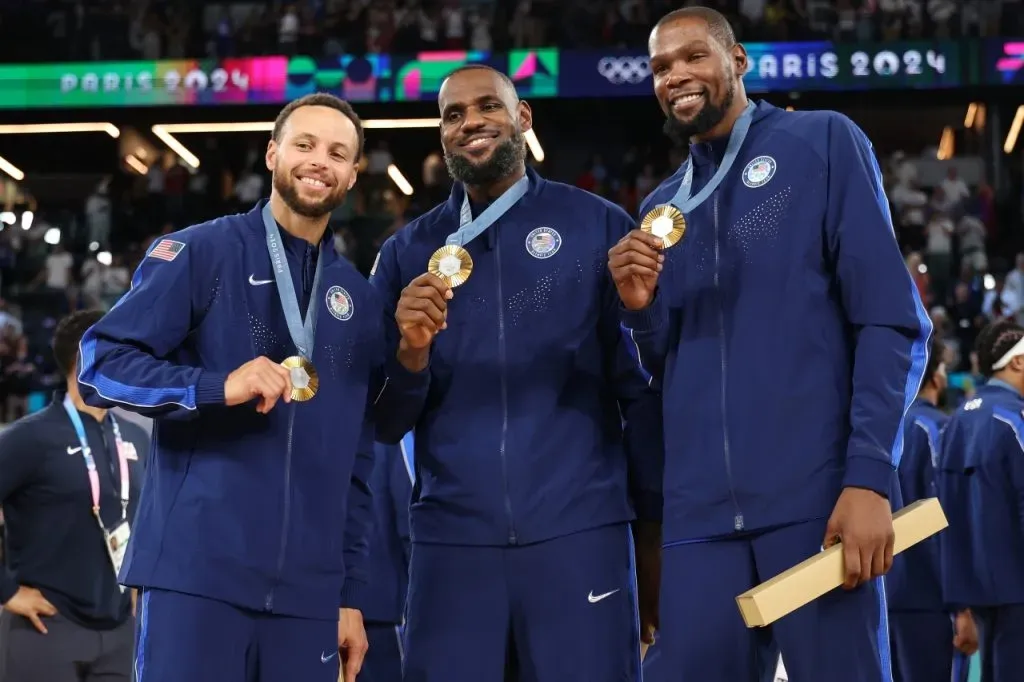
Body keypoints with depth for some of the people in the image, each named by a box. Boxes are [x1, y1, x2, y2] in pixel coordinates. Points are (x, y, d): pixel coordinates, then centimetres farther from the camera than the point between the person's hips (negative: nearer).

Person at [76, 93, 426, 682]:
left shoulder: (361, 300, 14)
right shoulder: (199, 253, 1)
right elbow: (100, 364, -6)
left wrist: (351, 594, 13)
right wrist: (218, 386, -20)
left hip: (307, 591, 4)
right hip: (196, 572, -4)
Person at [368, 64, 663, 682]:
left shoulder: (598, 226, 3)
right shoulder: (407, 253, 11)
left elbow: (642, 385, 5)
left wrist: (655, 529, 4)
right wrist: (410, 351, -10)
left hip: (578, 531, -2)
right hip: (450, 538, 2)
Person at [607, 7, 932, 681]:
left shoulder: (824, 144, 3)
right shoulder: (661, 209, 19)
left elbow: (892, 320, -5)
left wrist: (869, 476, -15)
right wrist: (640, 309, -2)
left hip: (817, 494, -4)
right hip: (700, 511, 5)